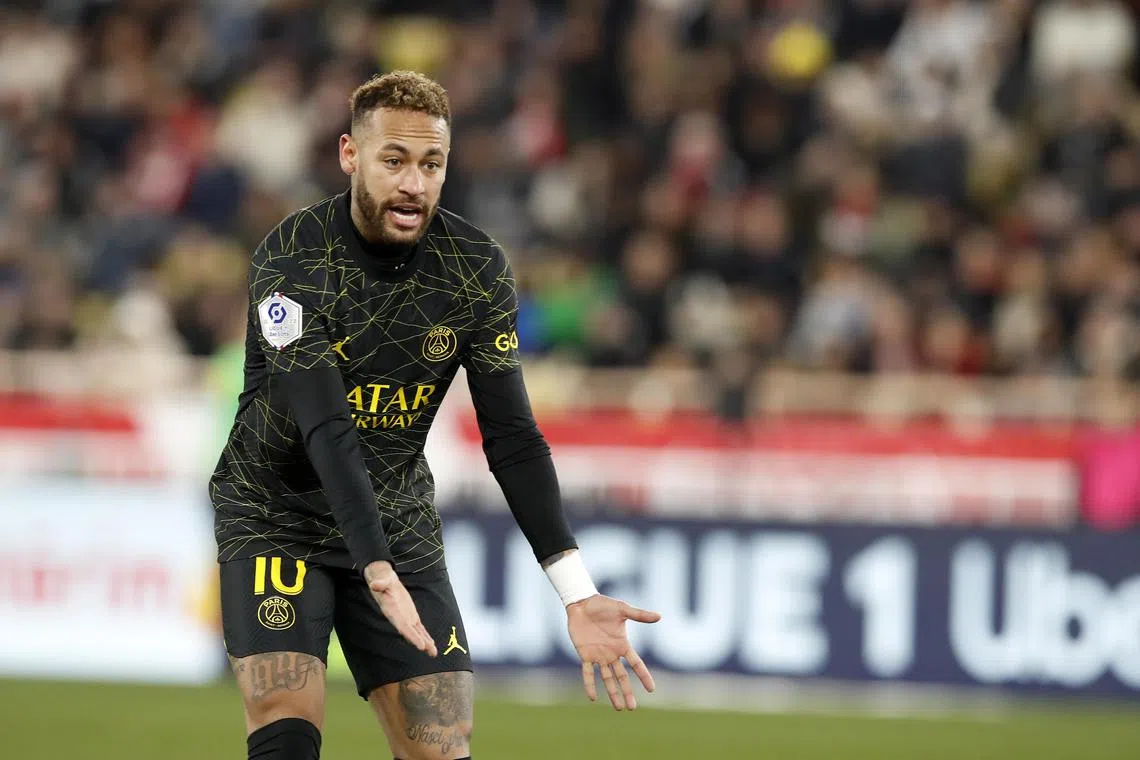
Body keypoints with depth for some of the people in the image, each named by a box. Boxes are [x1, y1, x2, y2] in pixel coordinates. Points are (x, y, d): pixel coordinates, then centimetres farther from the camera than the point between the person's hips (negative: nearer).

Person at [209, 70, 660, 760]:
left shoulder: (479, 269, -8)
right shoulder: (293, 259, -21)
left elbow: (512, 436, -7)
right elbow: (325, 428, -30)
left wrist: (578, 592, -18)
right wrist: (378, 571, -42)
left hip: (400, 525, 4)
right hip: (277, 516, -4)